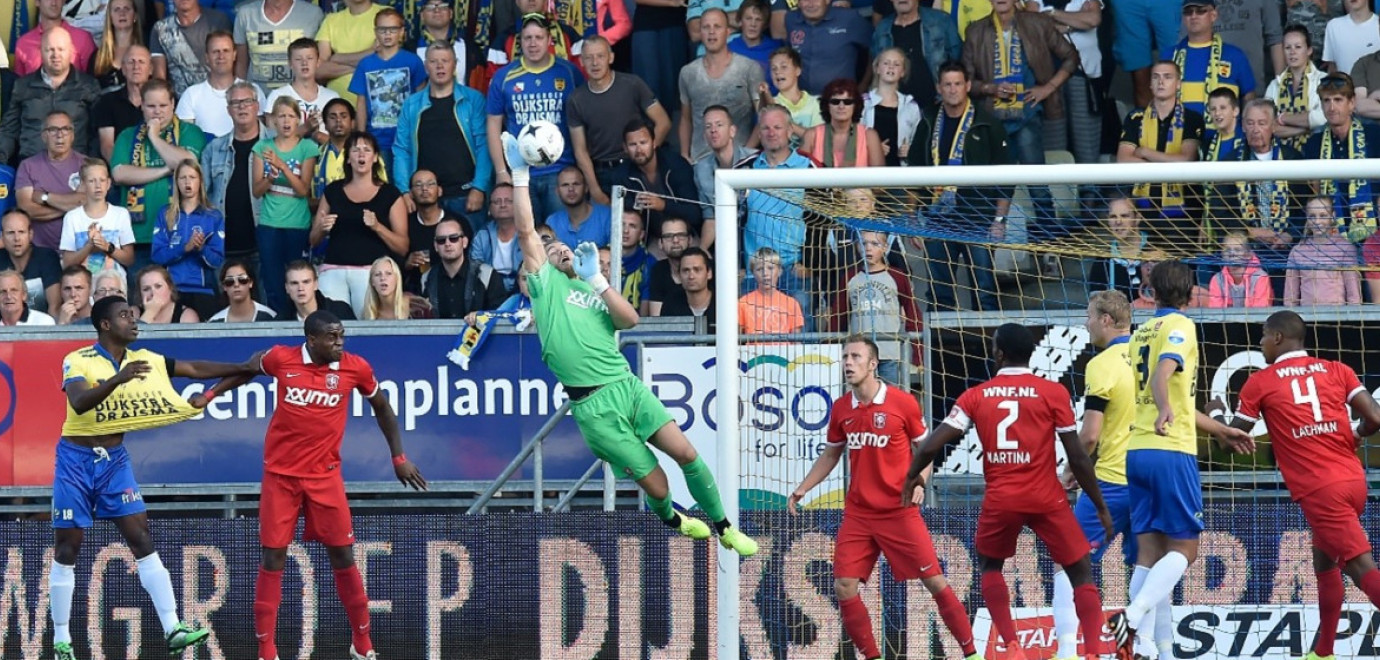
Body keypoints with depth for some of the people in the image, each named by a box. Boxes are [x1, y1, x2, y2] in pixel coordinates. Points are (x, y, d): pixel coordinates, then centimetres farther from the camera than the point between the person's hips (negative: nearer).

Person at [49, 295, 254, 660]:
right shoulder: (77, 361, -14)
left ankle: (173, 630, -9)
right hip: (77, 459, -4)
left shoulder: (141, 360, 2)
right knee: (67, 549, 0)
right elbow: (79, 403, -31)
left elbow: (194, 368, 4)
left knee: (142, 540, -5)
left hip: (114, 459, 4)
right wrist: (117, 379, -43)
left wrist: (245, 368, -2)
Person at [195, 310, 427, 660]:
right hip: (280, 474, -1)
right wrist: (211, 393, 13)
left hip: (324, 474, 1)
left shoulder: (355, 368, -6)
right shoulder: (281, 359, -8)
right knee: (273, 558, -1)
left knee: (343, 555, 2)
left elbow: (382, 407, 12)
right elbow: (249, 367, 16)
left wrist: (399, 457, 12)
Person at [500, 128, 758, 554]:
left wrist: (596, 279, -7)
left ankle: (724, 528, 9)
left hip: (628, 387, 4)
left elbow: (630, 319, -2)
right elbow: (527, 232, -2)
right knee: (657, 487, -3)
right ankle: (672, 520, 31)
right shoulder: (546, 284, 8)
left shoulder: (596, 292, 19)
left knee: (685, 452, -7)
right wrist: (520, 177, -6)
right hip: (594, 404, -4)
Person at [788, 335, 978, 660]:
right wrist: (802, 488, 7)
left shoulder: (903, 403, -8)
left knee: (935, 582, -4)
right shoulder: (841, 408, 4)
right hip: (858, 514, 4)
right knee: (844, 588, -6)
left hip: (899, 511, -4)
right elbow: (830, 455, 18)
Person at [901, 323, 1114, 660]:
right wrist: (1101, 508, 6)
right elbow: (1077, 458, -3)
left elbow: (931, 445, 2)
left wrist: (912, 477, 21)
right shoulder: (1053, 393, -3)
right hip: (1046, 500, -2)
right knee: (1081, 572, 10)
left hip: (1000, 501, 2)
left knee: (989, 565, 26)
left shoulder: (976, 396, 3)